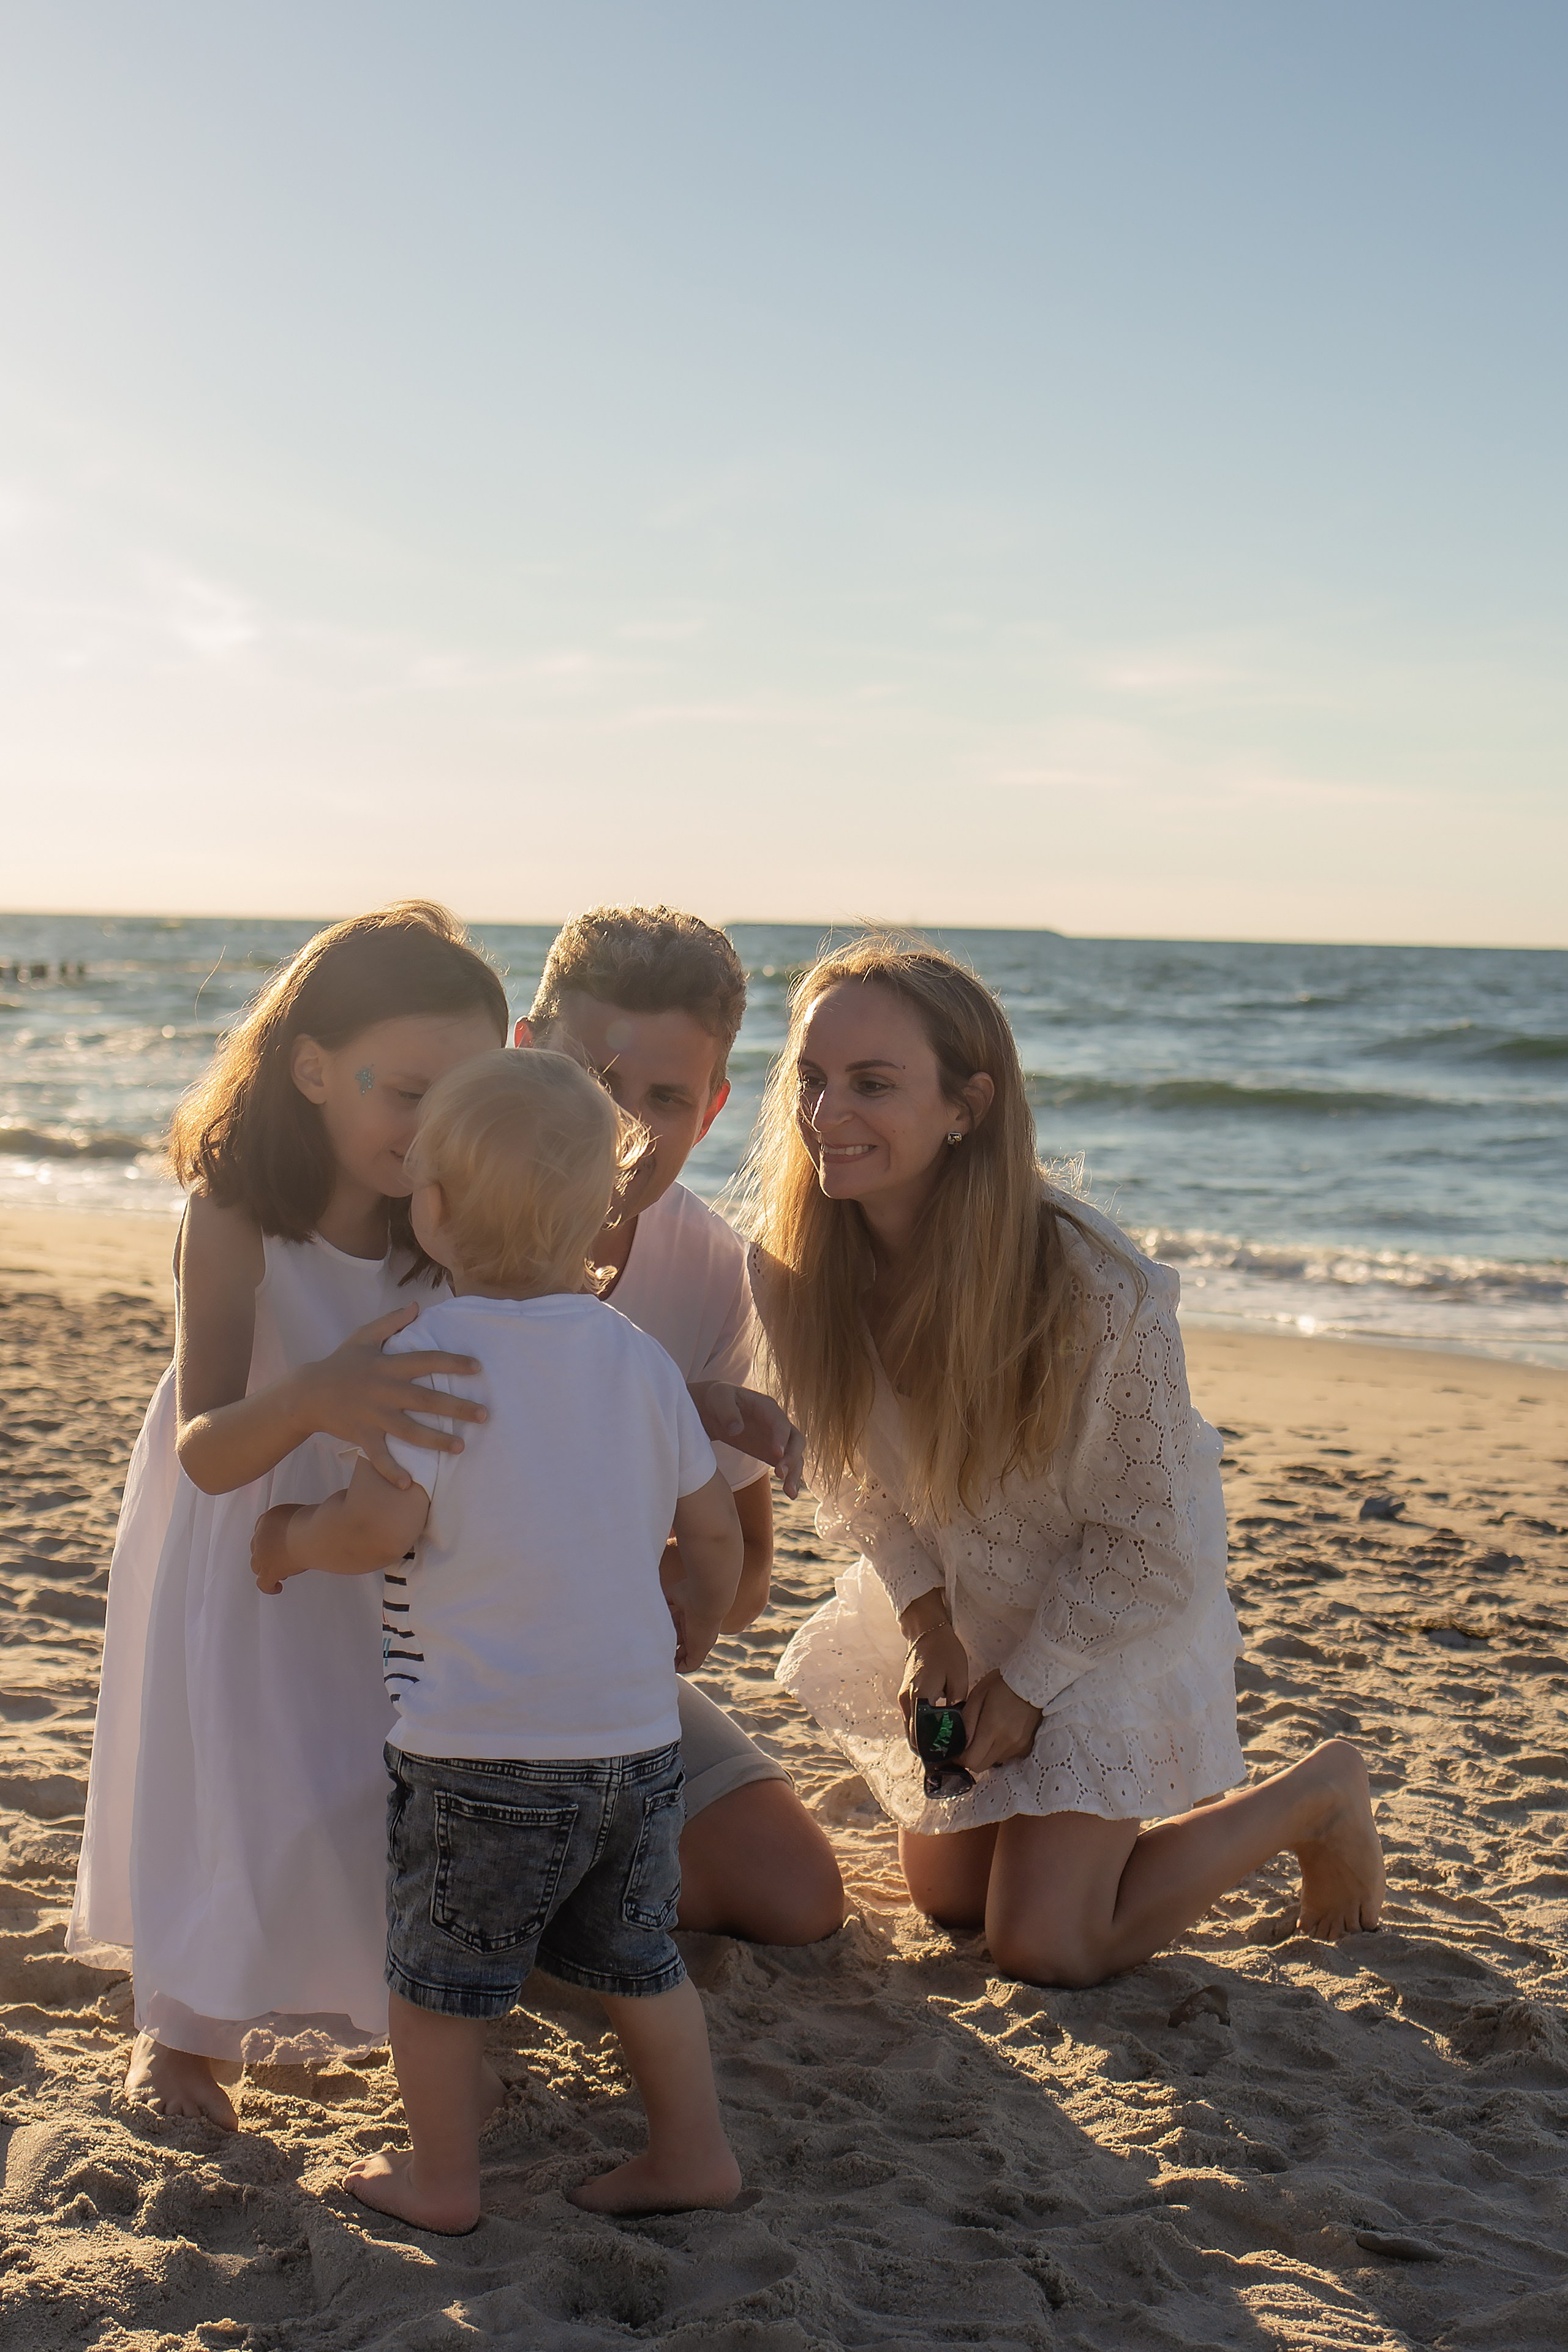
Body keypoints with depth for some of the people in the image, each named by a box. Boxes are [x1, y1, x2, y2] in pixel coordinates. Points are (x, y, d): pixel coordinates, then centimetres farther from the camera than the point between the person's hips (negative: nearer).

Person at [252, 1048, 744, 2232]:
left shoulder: (427, 1353, -14)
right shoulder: (638, 1354, 3)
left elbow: (381, 1525, -21)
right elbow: (715, 1523, 8)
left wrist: (287, 1539, -1)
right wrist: (700, 1616, 28)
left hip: (481, 1747, -5)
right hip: (640, 1734, 6)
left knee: (438, 1965, 14)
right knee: (637, 1955, 23)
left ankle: (441, 2177, 26)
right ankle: (693, 2150, 30)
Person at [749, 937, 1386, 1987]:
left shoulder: (1098, 1290, -36)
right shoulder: (803, 1267, -21)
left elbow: (1150, 1543, -20)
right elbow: (865, 1483, -2)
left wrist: (1028, 1680, -13)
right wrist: (930, 1632, -12)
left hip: (1117, 1617, -6)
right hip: (954, 1606, 6)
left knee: (1047, 1946, -6)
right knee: (947, 1894, 19)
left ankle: (1317, 1795, 16)